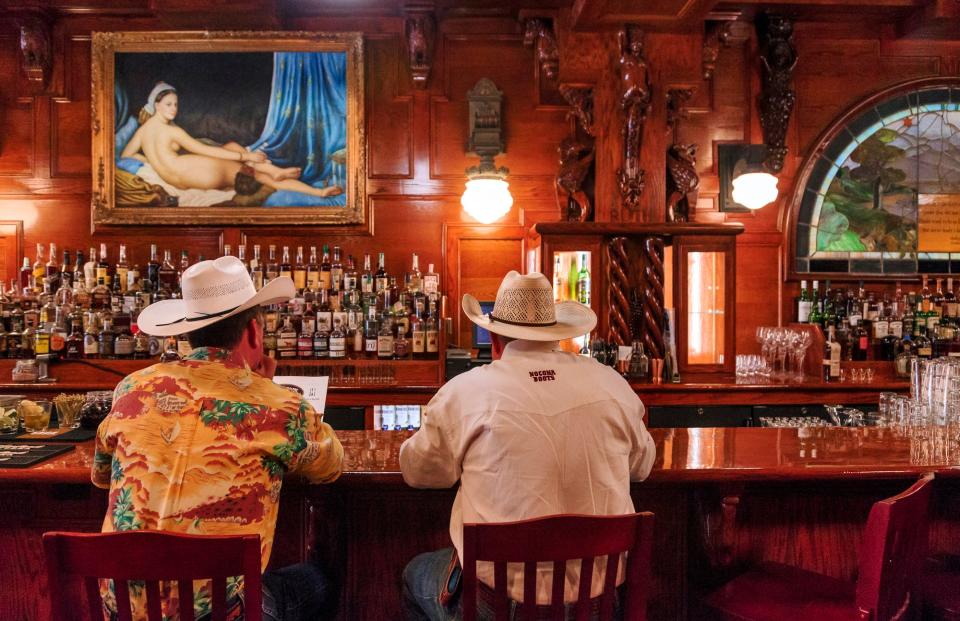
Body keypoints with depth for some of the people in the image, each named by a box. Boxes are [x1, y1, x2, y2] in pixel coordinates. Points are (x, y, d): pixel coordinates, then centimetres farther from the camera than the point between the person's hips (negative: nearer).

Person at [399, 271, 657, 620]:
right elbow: (641, 466, 11)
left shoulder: (465, 392, -13)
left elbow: (417, 470, 1)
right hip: (599, 590, 4)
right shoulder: (610, 382, -4)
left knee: (415, 573, 27)